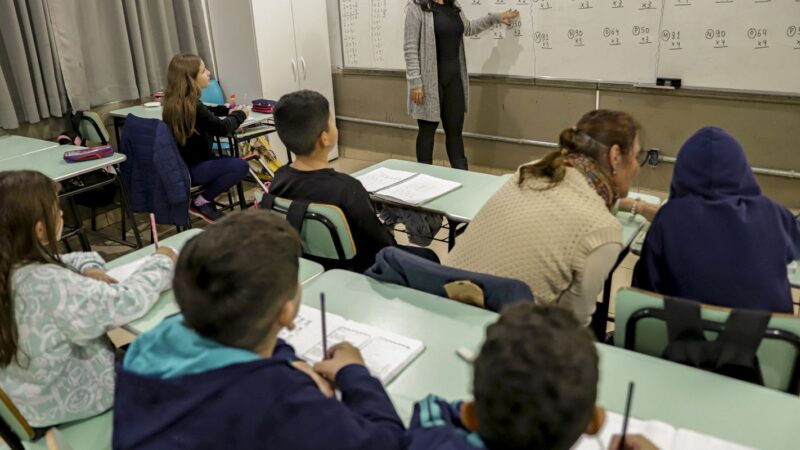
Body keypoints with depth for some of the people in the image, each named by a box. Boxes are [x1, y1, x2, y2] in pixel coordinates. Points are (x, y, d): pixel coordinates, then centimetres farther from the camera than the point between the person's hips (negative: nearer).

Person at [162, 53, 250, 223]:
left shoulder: (174, 102, 5)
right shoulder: (191, 105, -23)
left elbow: (204, 113, 23)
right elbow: (222, 128, -18)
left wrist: (227, 110, 9)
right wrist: (240, 114, 0)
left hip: (180, 164, 10)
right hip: (190, 169, -10)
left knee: (229, 161, 21)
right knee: (240, 166, -15)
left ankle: (203, 200, 12)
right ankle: (201, 202, -5)